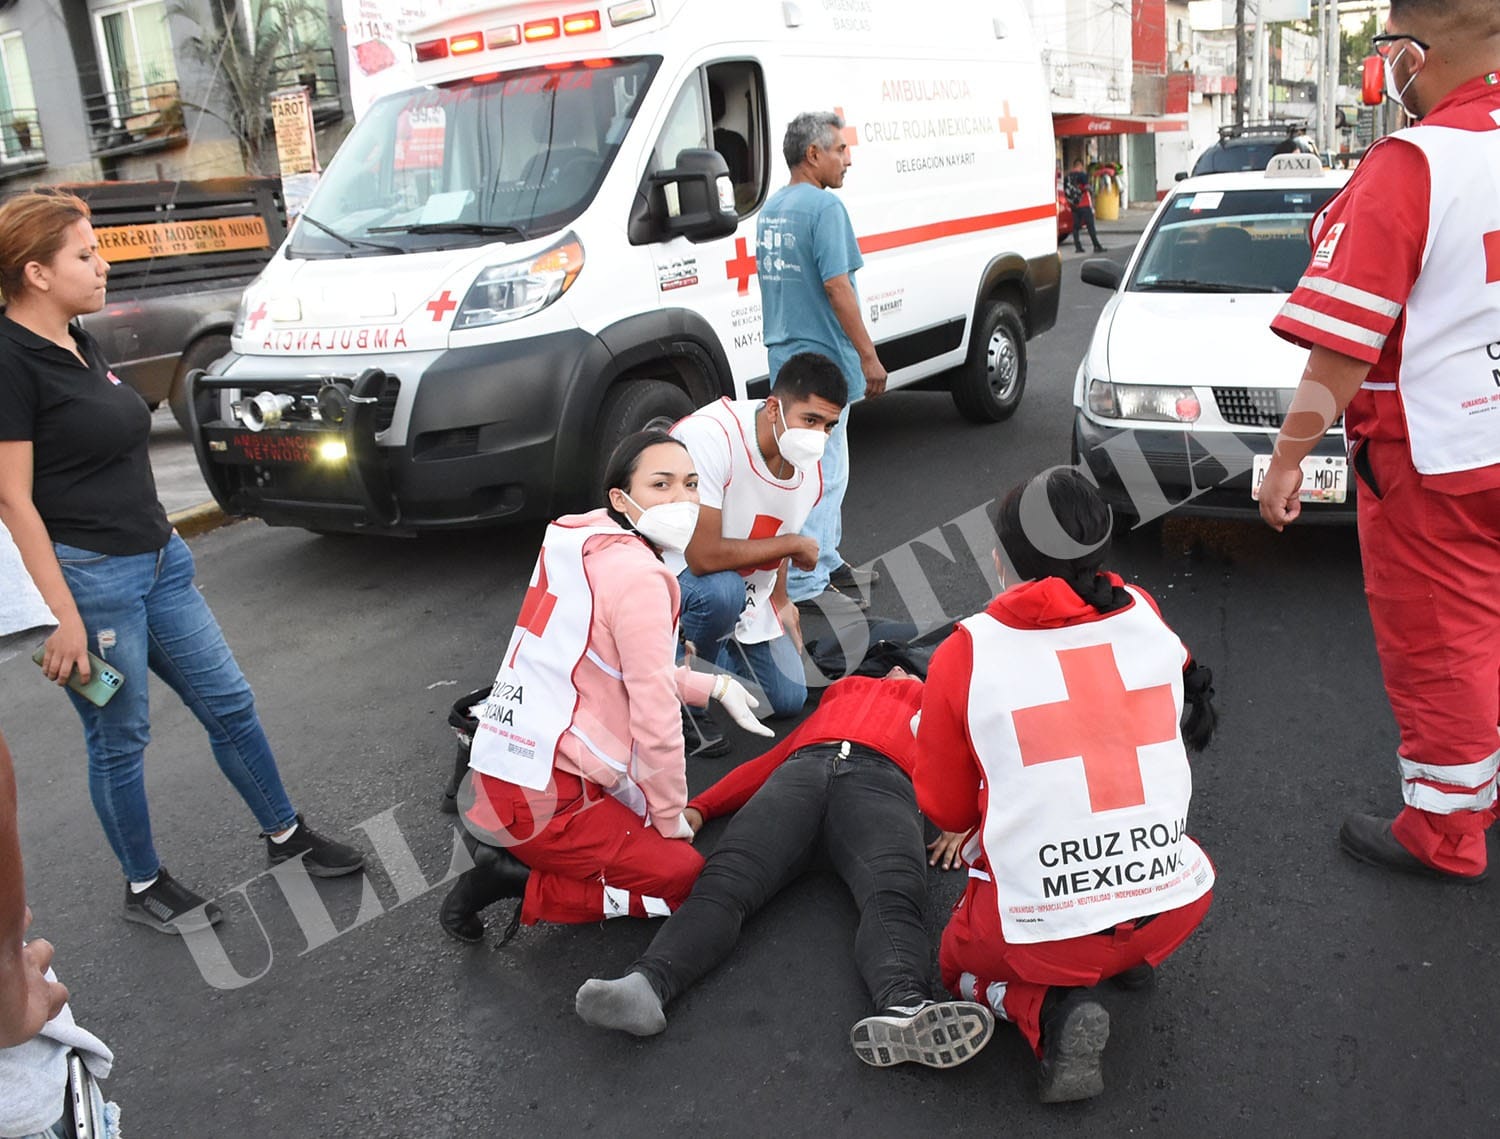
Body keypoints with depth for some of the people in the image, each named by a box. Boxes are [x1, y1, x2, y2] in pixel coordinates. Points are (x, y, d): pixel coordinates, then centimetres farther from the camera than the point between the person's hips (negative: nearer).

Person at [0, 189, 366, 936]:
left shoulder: (79, 345, 9)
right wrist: (64, 616, -19)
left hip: (158, 560, 8)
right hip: (90, 576, -8)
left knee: (229, 704, 13)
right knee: (120, 740, 7)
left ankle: (286, 836, 28)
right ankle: (144, 887, 26)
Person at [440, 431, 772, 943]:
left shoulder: (585, 545, 8)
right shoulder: (639, 576, -19)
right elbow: (658, 718, -17)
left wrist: (715, 686, 16)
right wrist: (671, 820, -2)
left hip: (499, 770, 9)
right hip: (536, 800, -9)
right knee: (686, 876, 3)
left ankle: (507, 846, 14)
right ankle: (523, 883, -3)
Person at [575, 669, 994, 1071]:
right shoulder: (836, 695, 43)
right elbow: (770, 761, 31)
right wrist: (698, 808, 17)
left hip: (881, 779, -2)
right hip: (800, 770, 2)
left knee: (894, 892, -35)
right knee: (725, 880, -27)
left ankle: (903, 1008, -62)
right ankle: (646, 984, -50)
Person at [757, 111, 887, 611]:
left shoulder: (770, 208, 13)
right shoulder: (824, 206, -15)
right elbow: (837, 288, -21)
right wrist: (869, 356, -17)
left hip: (786, 354, 9)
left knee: (823, 466, 19)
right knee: (821, 472, -4)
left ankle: (825, 562, 29)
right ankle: (802, 584, 0)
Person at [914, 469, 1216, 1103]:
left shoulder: (965, 655, -10)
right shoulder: (1147, 618, -1)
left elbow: (946, 812, 2)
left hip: (1042, 932, -4)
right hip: (1178, 908, 5)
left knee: (962, 959, 29)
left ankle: (1051, 1013, 1)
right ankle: (1137, 957, 19)